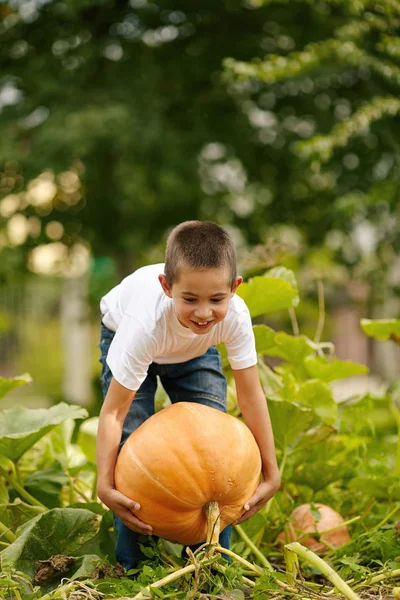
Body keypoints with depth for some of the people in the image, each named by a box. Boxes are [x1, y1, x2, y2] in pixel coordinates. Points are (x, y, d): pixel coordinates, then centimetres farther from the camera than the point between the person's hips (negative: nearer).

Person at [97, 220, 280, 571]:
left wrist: (270, 473, -25)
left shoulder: (235, 316, -37)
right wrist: (105, 484, -44)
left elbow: (251, 396, -27)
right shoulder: (147, 323, -45)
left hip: (196, 348, 3)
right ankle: (134, 564, -1)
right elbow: (113, 412, -38)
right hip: (124, 334, -2)